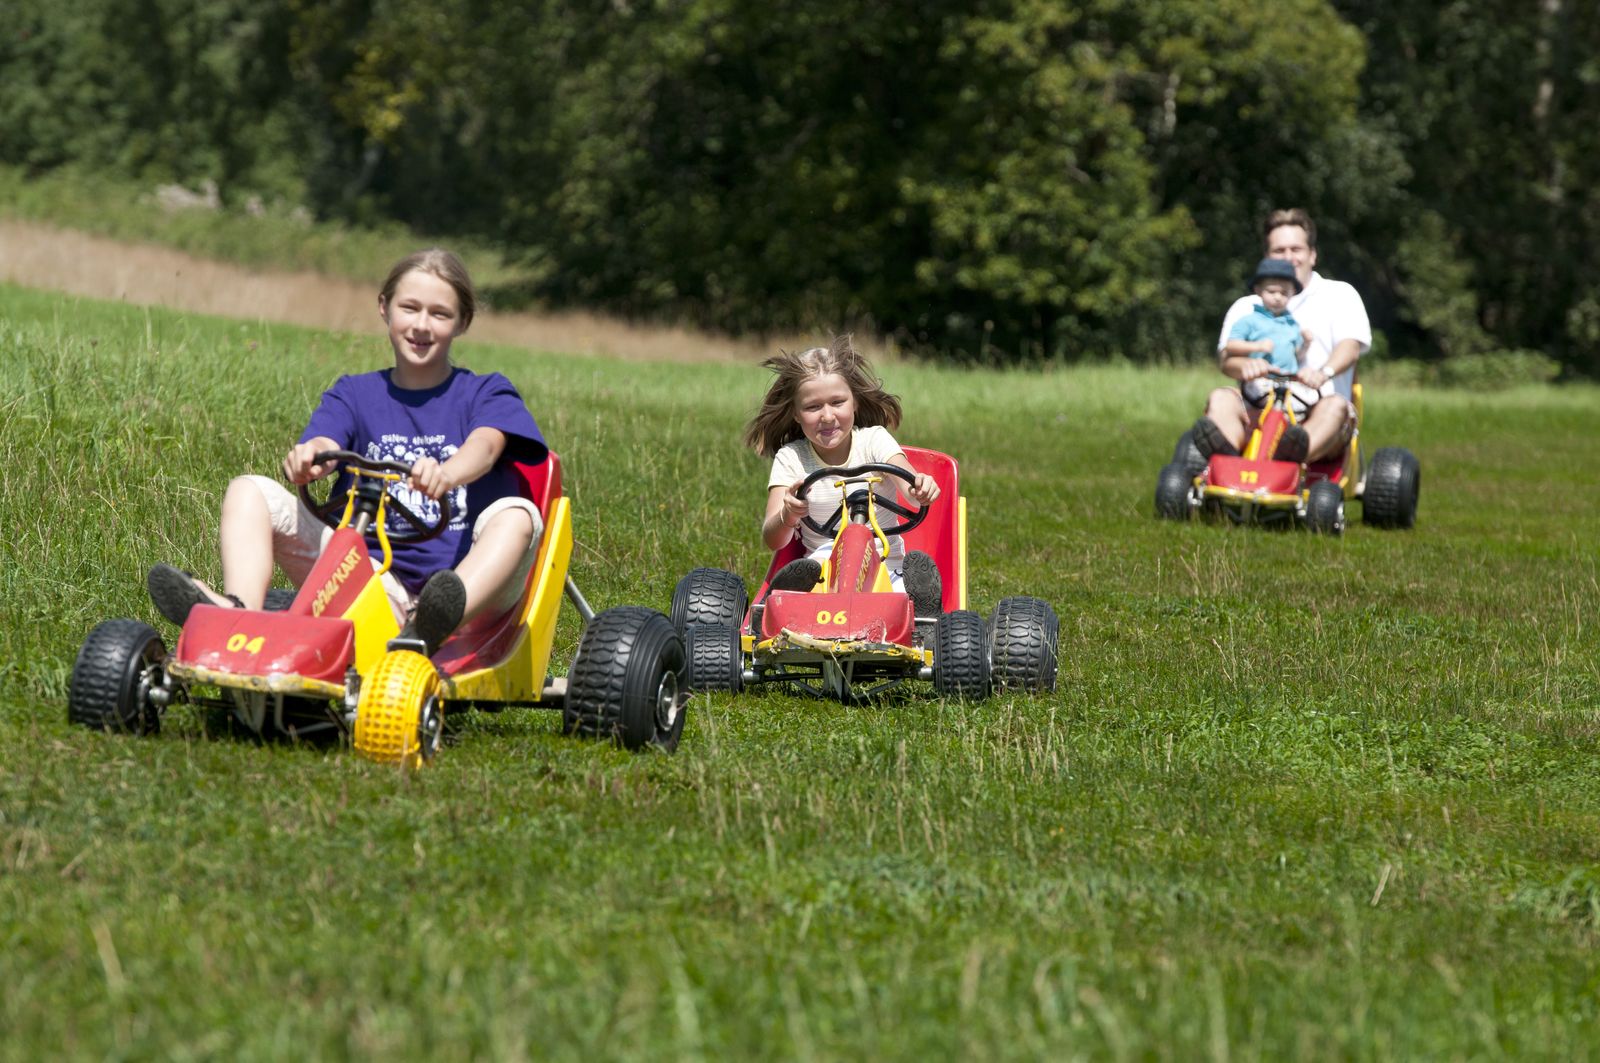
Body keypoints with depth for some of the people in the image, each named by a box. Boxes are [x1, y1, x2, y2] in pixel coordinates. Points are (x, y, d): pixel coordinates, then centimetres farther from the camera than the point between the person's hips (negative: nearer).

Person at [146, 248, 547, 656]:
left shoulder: (486, 393, 9)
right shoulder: (355, 394, 17)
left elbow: (485, 446, -14)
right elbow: (324, 445, -5)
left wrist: (446, 474, -40)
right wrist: (308, 456, -32)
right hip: (373, 576, 2)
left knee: (518, 514, -33)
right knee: (249, 491, -8)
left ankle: (430, 629, -58)